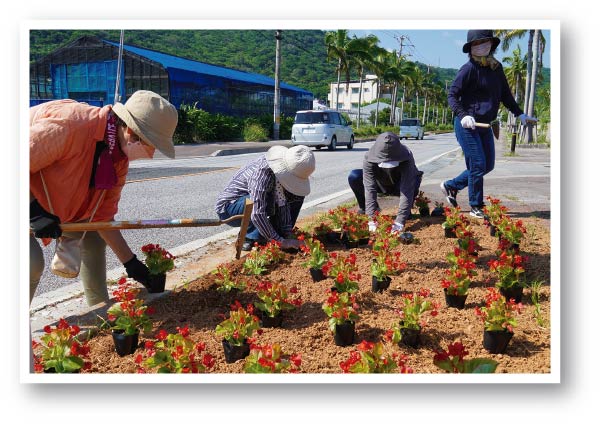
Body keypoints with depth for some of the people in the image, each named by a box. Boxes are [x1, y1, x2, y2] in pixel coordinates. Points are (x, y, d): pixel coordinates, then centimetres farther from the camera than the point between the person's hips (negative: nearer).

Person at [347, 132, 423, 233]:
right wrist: (372, 220, -44)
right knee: (353, 177, -26)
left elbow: (407, 190, -41)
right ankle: (364, 209, -2)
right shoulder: (369, 158, -33)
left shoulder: (406, 158, -37)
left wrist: (400, 221, -49)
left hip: (398, 186, -1)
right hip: (380, 185, 1)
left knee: (414, 181, -37)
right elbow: (369, 188, -36)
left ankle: (407, 212, -6)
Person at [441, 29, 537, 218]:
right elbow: (452, 95, -13)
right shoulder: (470, 68, -12)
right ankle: (476, 208, 9)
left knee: (488, 165, 13)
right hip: (467, 125, -8)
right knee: (478, 165, -5)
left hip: (484, 126, 8)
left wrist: (520, 114, 13)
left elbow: (505, 94, 19)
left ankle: (451, 186, 27)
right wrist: (463, 115, -27)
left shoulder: (496, 68, 9)